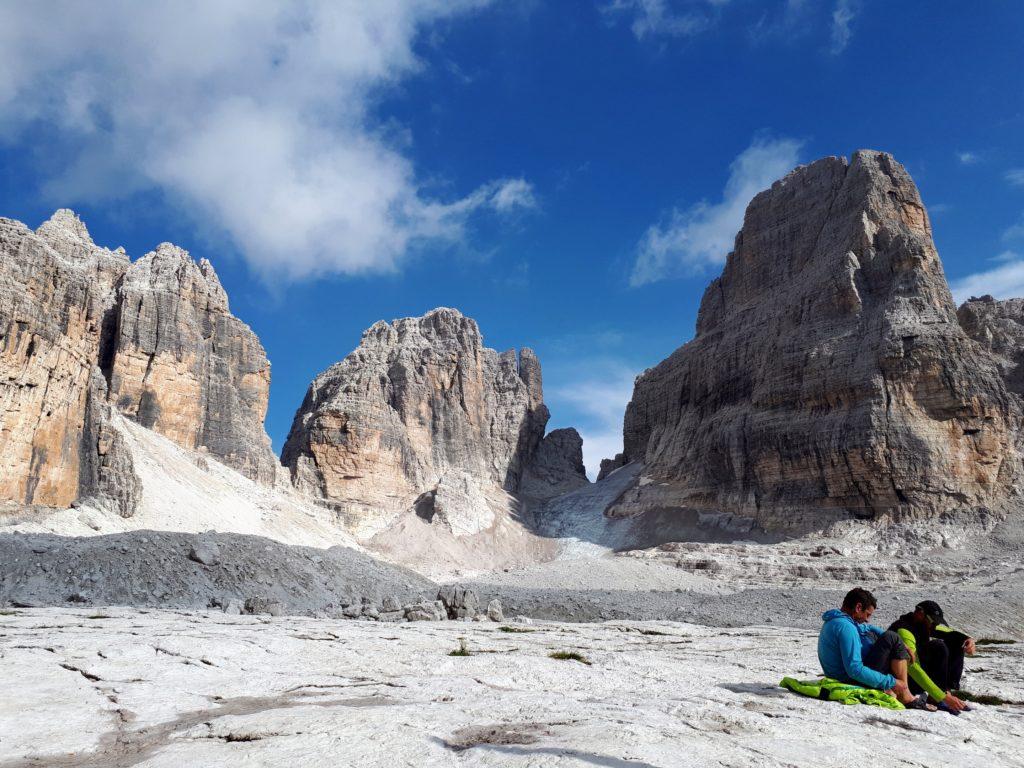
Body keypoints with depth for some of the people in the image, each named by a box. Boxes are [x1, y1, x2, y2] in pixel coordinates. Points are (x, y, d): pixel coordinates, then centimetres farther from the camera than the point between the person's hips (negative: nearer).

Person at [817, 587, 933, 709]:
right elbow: (855, 670, -28)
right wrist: (891, 682, -20)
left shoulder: (834, 620, 9)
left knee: (870, 635, 25)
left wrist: (900, 645, 13)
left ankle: (887, 691, 16)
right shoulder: (845, 627, -22)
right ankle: (905, 697, -5)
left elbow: (869, 628, 23)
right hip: (856, 681, -10)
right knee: (891, 638, -8)